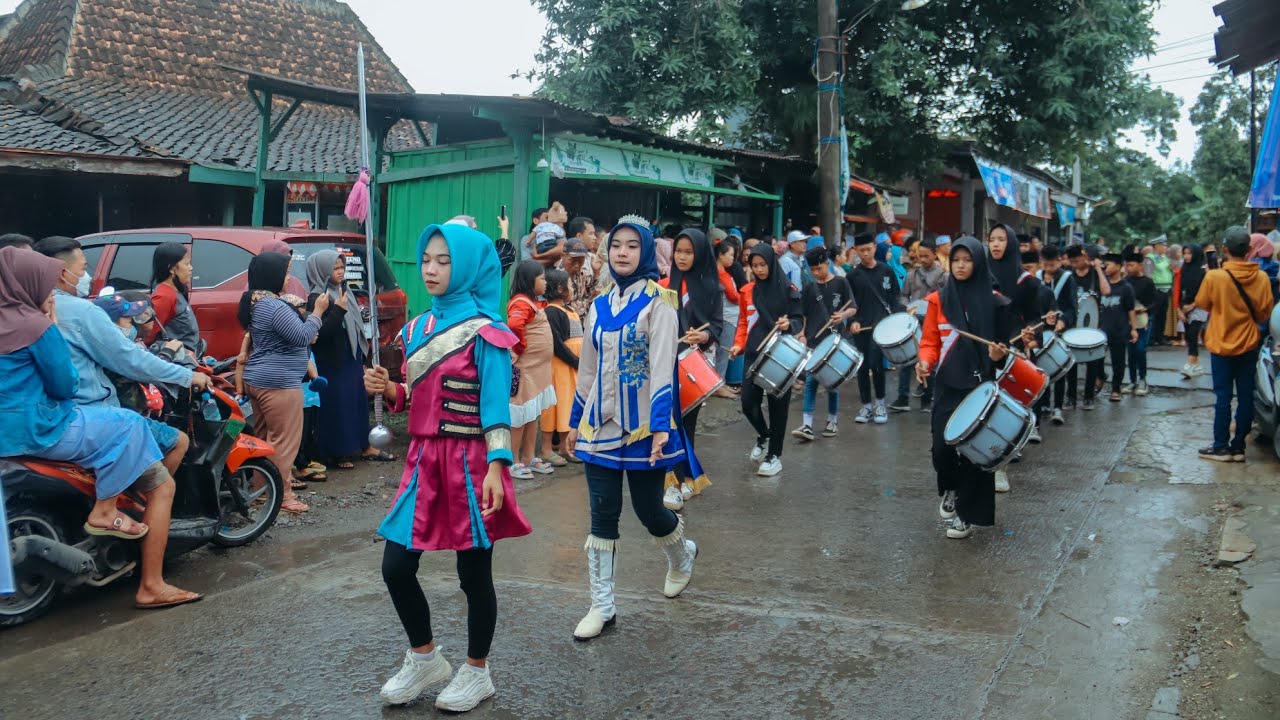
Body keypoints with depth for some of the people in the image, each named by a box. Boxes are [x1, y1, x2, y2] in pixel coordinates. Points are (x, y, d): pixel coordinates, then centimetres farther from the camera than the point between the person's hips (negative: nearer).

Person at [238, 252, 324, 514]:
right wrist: (317, 311, -11)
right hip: (278, 382, -11)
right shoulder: (275, 306, -19)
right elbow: (302, 337, -19)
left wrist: (298, 311, 8)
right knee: (285, 440, -4)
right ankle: (281, 495, 0)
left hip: (258, 379, 11)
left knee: (265, 438, 17)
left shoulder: (256, 302, 14)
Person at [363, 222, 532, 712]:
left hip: (470, 462, -6)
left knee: (473, 573, 6)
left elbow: (496, 405, -16)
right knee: (396, 566, 6)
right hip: (424, 458, 7)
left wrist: (495, 469, -25)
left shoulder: (484, 331, -11)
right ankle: (425, 659, 29)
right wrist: (389, 390, -4)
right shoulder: (417, 328, 10)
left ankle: (476, 673, 26)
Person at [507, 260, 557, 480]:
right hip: (525, 369, -10)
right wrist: (520, 348, -22)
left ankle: (529, 458, 26)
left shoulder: (535, 302, 14)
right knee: (520, 416, -1)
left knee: (534, 415, 16)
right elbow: (514, 325, -35)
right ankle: (514, 462, 8)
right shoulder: (521, 302, -17)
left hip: (539, 368, 10)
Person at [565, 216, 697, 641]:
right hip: (601, 425, 5)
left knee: (648, 510, 6)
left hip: (642, 427, -5)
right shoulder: (600, 306, 10)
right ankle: (602, 606, 13)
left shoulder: (658, 303, -7)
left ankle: (682, 557, 39)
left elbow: (663, 367, -15)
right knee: (602, 516, 4)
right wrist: (576, 421, 17)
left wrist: (661, 426, -22)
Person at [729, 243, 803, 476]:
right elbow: (743, 322, 13)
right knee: (748, 403, -2)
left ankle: (774, 455, 13)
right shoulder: (746, 291, 6)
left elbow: (799, 321, -3)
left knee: (777, 405, 1)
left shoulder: (788, 290, -3)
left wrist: (789, 324, -25)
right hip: (754, 355, 3)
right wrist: (739, 344, -3)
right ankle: (763, 435, 29)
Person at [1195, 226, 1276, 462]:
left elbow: (1202, 304, -2)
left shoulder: (1214, 277, -17)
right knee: (1246, 397, 9)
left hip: (1222, 345, -2)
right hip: (1249, 345, 3)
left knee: (1223, 398, 5)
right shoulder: (1261, 277, -8)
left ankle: (1221, 447, 9)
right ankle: (1238, 447, 14)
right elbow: (1264, 313, 1)